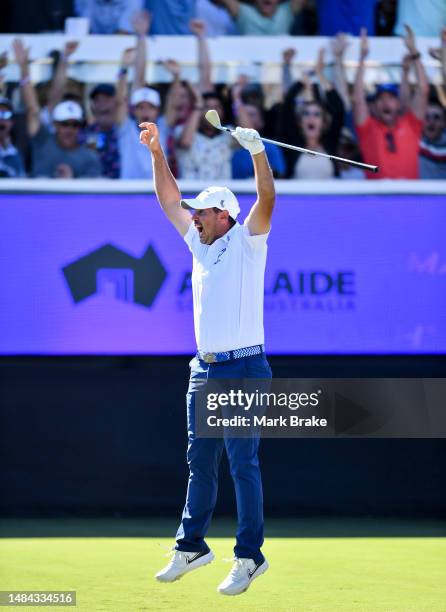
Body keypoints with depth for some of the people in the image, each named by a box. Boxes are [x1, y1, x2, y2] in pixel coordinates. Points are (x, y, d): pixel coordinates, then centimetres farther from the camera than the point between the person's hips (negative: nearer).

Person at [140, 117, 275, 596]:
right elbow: (169, 199, 20)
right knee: (199, 462, 12)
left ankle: (249, 556, -6)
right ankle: (191, 546, 21)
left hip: (243, 369, -7)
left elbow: (267, 199, -20)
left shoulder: (245, 242, -5)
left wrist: (257, 151, -32)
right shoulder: (201, 244, 14)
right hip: (205, 369, 7)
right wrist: (156, 152, 12)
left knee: (242, 464, -7)